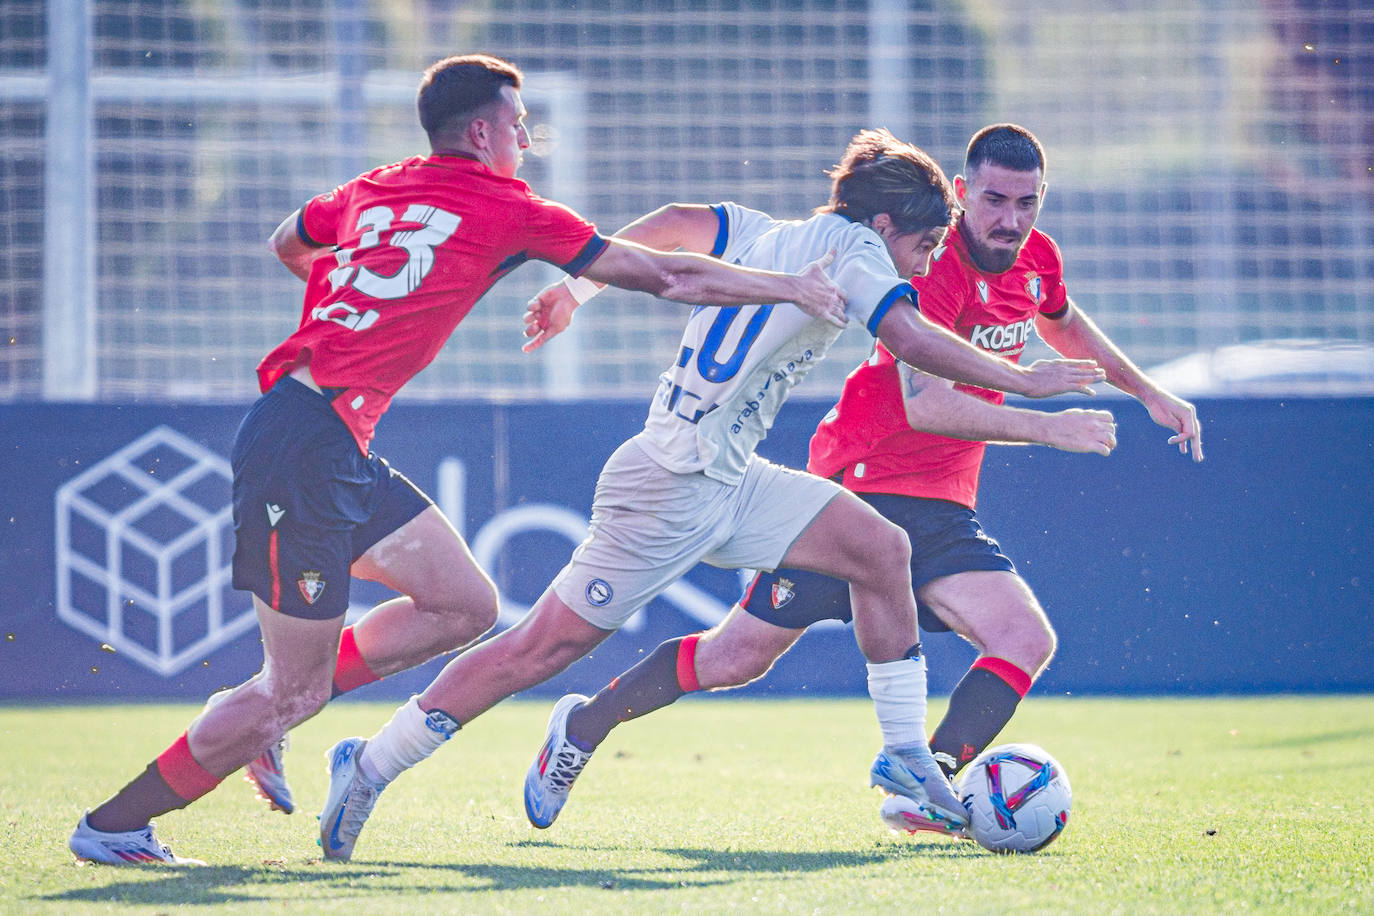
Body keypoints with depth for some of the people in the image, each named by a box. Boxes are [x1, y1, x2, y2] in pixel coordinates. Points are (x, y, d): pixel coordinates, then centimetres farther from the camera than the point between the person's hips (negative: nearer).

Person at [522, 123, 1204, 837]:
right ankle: (586, 723, 19)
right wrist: (1043, 427, -37)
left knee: (1027, 642, -16)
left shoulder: (1035, 258, 4)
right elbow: (924, 402, -34)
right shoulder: (933, 268, -21)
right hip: (862, 482, -7)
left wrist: (1148, 392, 30)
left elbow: (1062, 324, 30)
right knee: (739, 656, -2)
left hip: (940, 510, 7)